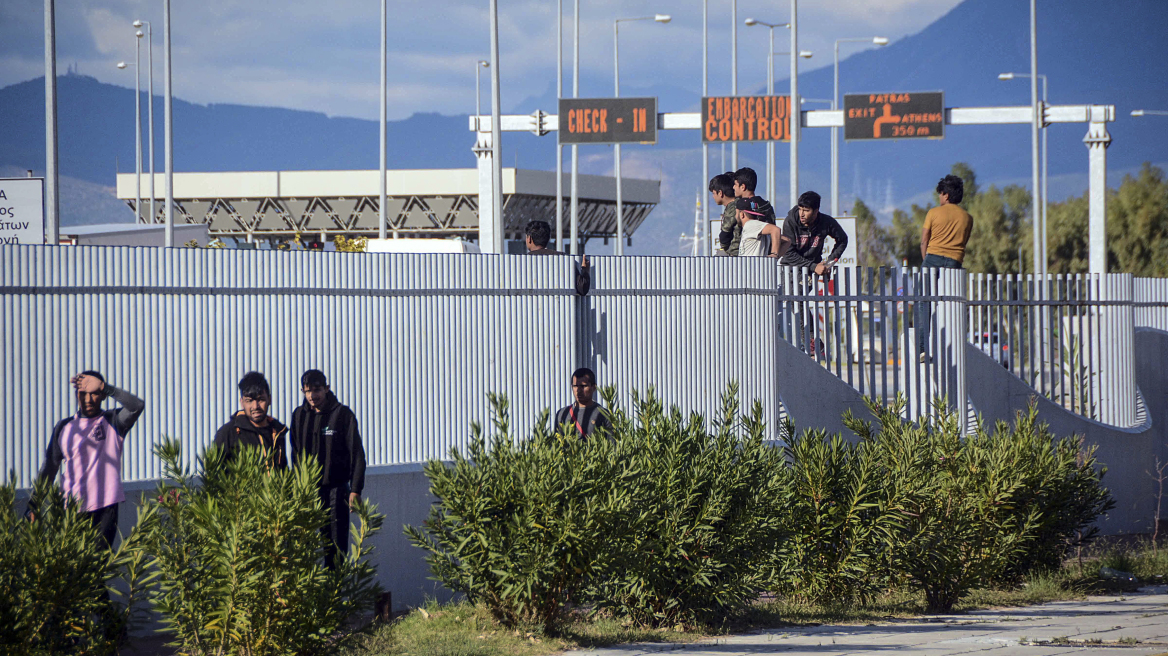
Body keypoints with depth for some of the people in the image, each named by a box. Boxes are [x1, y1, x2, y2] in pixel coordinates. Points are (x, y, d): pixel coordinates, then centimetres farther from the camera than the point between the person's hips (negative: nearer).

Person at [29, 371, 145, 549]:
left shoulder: (113, 423, 6)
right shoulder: (64, 427, 13)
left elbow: (137, 406, -15)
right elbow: (49, 469, 16)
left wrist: (103, 387, -24)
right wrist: (33, 506, 10)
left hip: (105, 507, -2)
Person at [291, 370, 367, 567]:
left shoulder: (343, 414, -2)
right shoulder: (299, 416, 9)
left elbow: (357, 454, -3)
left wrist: (355, 490, -9)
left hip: (336, 489, -3)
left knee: (336, 544, -3)